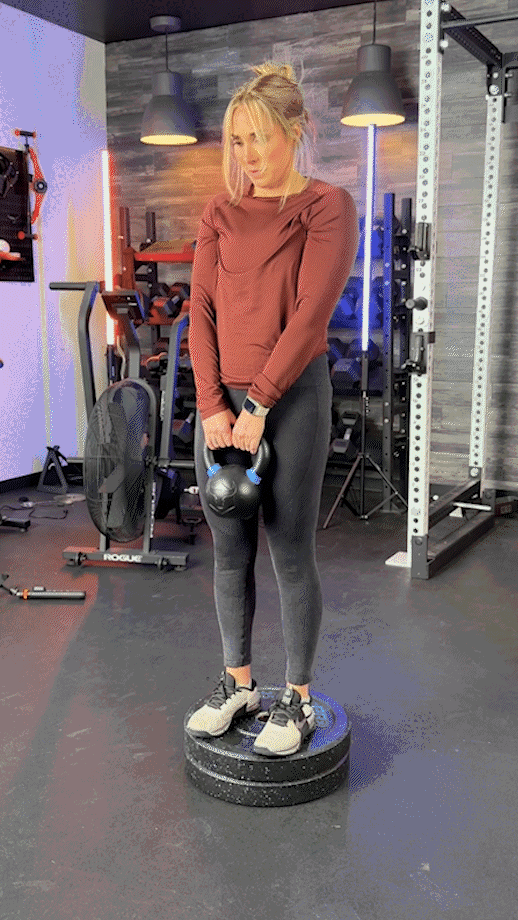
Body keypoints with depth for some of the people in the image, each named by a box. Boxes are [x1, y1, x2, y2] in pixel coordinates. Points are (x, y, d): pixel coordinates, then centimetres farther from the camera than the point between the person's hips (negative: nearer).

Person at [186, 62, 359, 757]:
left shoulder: (327, 206, -2)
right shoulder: (222, 213, 12)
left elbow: (310, 312, -12)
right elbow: (201, 308, 5)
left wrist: (257, 405, -16)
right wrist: (213, 405, -7)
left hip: (291, 395, -5)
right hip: (222, 399, 5)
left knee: (291, 555, 3)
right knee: (230, 551, 11)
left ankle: (298, 697, 20)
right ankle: (238, 682, 28)